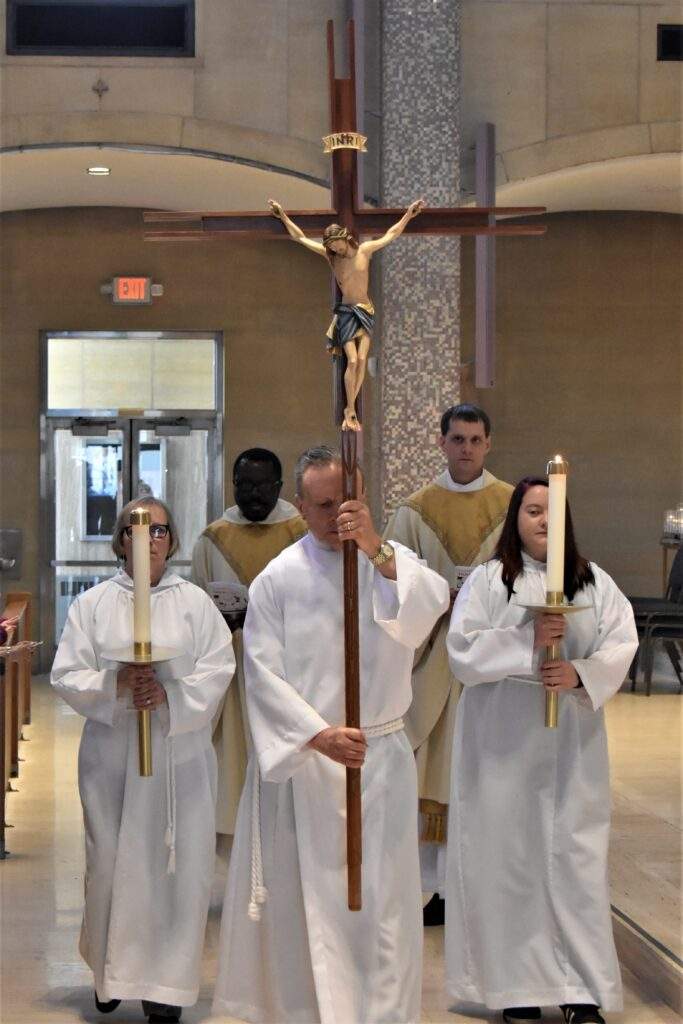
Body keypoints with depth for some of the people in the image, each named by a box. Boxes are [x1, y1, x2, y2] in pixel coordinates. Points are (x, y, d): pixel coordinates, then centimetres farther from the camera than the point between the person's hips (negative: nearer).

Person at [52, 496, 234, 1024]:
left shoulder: (195, 603, 4)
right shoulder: (93, 604, 4)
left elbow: (217, 671, -1)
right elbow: (67, 674, 0)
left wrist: (169, 694, -17)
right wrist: (116, 685, -17)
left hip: (179, 753, 0)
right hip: (111, 753, 0)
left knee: (177, 865, 0)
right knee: (110, 863, 5)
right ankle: (110, 972, 25)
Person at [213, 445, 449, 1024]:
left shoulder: (393, 562, 0)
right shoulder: (278, 579, -2)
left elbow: (429, 608, -22)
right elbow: (262, 672, -7)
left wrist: (377, 553, -38)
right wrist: (320, 736, -19)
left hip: (381, 758, 1)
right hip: (302, 760, 0)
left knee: (382, 898, 4)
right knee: (307, 897, 5)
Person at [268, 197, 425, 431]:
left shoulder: (365, 250, 0)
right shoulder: (330, 255, -1)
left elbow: (391, 234, 11)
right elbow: (300, 237, 4)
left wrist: (408, 214, 8)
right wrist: (283, 216, 4)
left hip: (365, 311, 1)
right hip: (346, 311, -1)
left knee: (362, 360, -9)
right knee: (352, 361, -13)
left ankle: (350, 408, 0)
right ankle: (351, 411, -8)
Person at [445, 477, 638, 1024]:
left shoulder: (594, 582, 5)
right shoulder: (489, 580, -1)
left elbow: (621, 645, -1)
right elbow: (463, 650, -9)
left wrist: (580, 673, -19)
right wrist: (529, 641, -20)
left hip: (573, 738, 2)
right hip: (503, 738, -2)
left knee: (576, 855, 2)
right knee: (509, 856, 1)